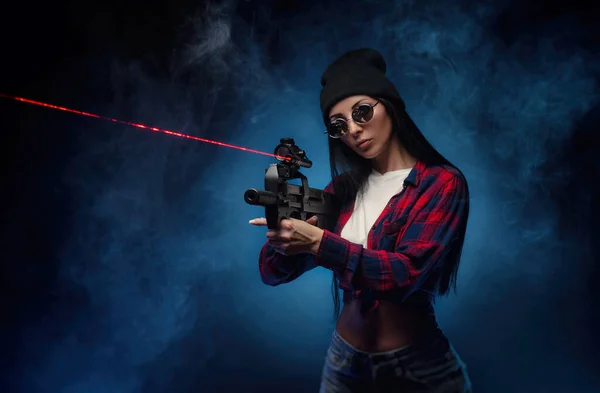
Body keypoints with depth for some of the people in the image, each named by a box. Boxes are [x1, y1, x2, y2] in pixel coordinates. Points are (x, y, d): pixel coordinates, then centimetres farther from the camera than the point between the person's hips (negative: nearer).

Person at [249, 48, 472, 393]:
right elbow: (273, 271, -3)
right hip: (345, 362, 4)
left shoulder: (441, 182, -11)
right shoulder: (343, 189, 0)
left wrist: (319, 242, -33)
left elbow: (407, 272, -24)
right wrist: (286, 232, -24)